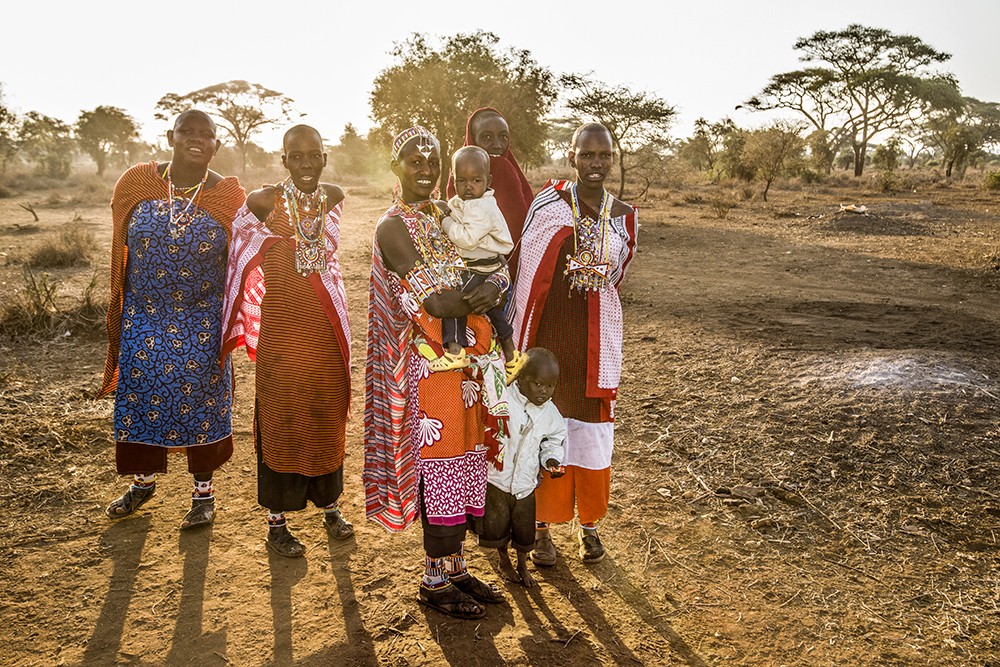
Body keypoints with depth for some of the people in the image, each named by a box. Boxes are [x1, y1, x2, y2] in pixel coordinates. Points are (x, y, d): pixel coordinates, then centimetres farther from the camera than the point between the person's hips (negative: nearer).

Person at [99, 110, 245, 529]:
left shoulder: (228, 196, -6)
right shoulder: (136, 184, -1)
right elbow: (121, 251, 6)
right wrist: (119, 317, 6)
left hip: (201, 321, -2)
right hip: (143, 316, 3)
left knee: (200, 401, 6)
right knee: (139, 396, 11)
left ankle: (203, 491, 22)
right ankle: (143, 480, 34)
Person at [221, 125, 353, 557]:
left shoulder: (334, 198, 5)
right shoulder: (263, 201, -6)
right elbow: (241, 261, 4)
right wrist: (233, 327, 6)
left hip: (329, 327, 4)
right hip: (282, 327, -3)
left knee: (329, 416, 12)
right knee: (280, 419, 3)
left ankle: (329, 504, 30)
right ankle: (276, 522, 16)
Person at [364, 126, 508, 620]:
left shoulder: (450, 215, 12)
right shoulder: (393, 227, -10)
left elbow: (500, 269, 1)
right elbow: (437, 302, -21)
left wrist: (495, 284, -20)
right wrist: (486, 290, -12)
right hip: (429, 366, -7)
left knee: (465, 462, 13)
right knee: (439, 466, 2)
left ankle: (455, 566, 29)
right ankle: (435, 580, 18)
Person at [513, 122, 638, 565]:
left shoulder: (623, 217, 4)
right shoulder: (548, 204, -6)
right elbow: (528, 275, -4)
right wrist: (520, 338, -5)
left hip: (597, 337, 3)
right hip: (550, 332, -3)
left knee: (593, 427, 9)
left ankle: (589, 525, 27)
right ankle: (543, 526, 20)